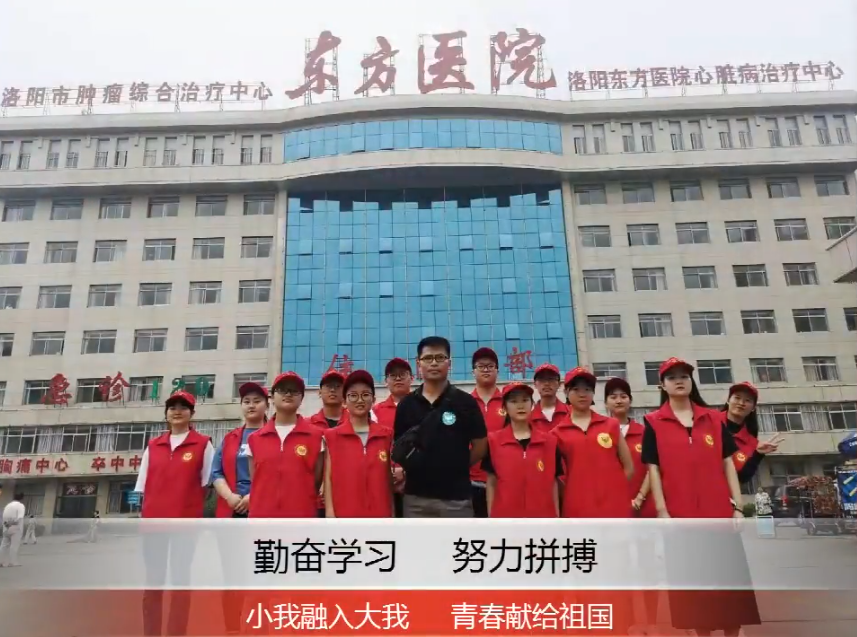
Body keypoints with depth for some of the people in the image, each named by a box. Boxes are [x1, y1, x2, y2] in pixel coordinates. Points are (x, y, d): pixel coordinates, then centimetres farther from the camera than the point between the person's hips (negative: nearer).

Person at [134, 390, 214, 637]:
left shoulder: (203, 444, 1)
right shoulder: (153, 446, 12)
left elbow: (208, 482, 1)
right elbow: (143, 485, 12)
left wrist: (201, 513, -5)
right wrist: (141, 513, 5)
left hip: (186, 521, -3)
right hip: (153, 520, 3)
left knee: (180, 580, 4)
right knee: (152, 580, 8)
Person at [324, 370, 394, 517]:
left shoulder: (387, 435, 9)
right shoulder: (332, 437, 4)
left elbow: (390, 477, 12)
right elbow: (328, 478, 1)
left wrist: (392, 513, 5)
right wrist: (330, 513, -7)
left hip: (380, 513, 2)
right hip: (344, 514, -2)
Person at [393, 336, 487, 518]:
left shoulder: (465, 402, -3)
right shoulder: (406, 404, 5)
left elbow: (480, 445, 2)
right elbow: (398, 446, 11)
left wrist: (457, 468, 2)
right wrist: (399, 469, -5)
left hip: (456, 496, -2)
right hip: (416, 496, 2)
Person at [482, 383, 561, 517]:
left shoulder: (549, 442, 3)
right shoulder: (494, 441, -2)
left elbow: (553, 483, 7)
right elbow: (491, 483, 3)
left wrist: (557, 516, 6)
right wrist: (490, 517, 1)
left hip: (541, 518, 2)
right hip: (505, 517, -1)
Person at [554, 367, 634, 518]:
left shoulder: (611, 425, 9)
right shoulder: (559, 433, 4)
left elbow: (628, 467, 12)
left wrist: (613, 490, 3)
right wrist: (577, 494, -1)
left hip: (615, 508, 1)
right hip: (577, 511, -1)